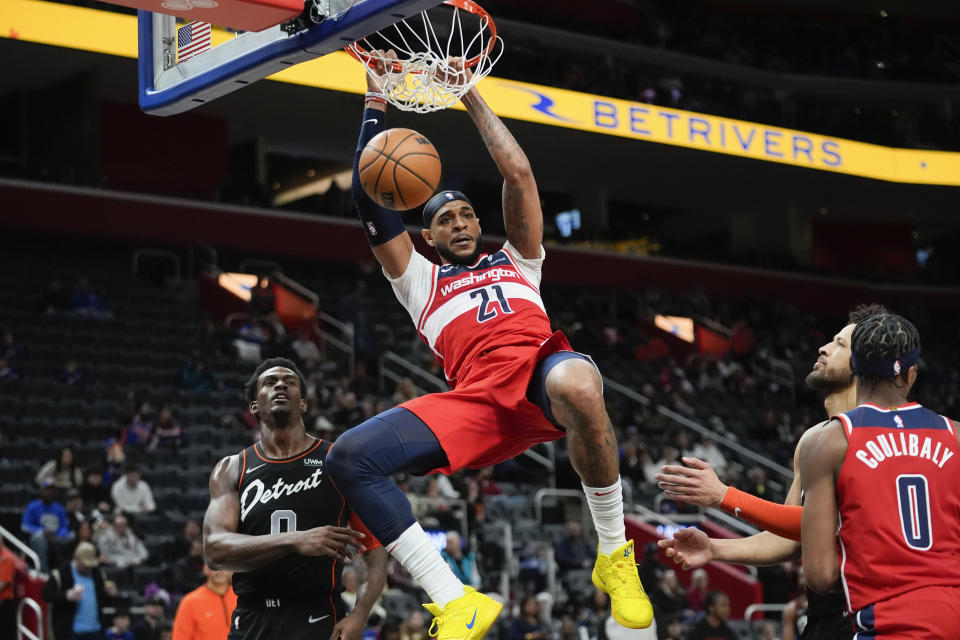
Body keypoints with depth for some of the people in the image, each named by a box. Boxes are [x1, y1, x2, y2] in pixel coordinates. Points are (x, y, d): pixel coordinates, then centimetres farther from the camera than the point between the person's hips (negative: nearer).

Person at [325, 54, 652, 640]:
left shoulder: (516, 261, 34)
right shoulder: (420, 280, 34)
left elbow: (519, 174, 25)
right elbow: (370, 199, 27)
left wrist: (471, 97, 32)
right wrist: (376, 106, 28)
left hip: (540, 371, -2)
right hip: (476, 403, 2)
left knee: (578, 384, -42)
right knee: (350, 457, -19)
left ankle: (614, 554, -22)